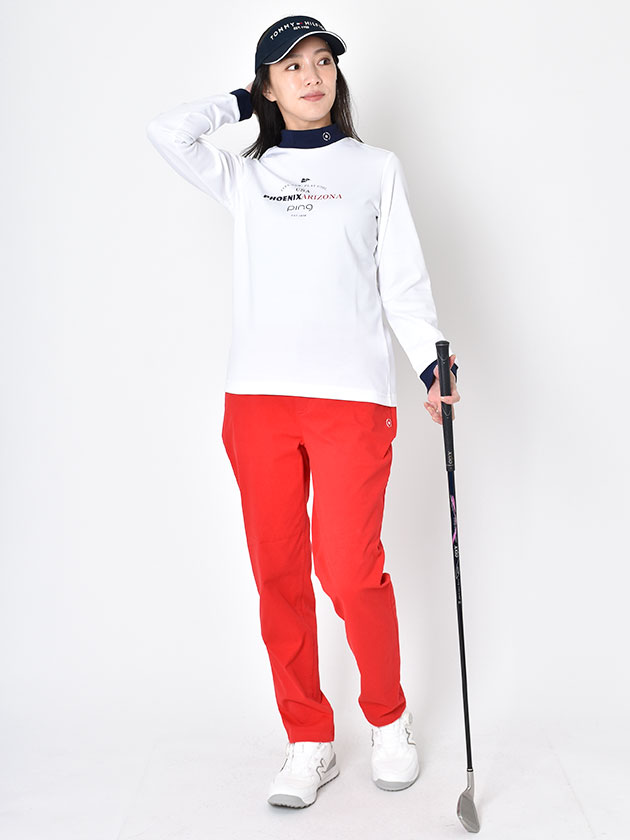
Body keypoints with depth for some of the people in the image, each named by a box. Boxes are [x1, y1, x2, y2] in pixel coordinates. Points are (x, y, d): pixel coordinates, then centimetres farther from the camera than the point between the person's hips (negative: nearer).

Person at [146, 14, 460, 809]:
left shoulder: (376, 168, 14)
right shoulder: (245, 176, 17)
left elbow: (403, 280, 8)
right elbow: (167, 131, 2)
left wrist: (431, 360, -6)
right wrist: (244, 102, 16)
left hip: (352, 394, -2)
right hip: (257, 396, 2)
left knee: (349, 572, -9)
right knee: (277, 575, 2)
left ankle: (388, 720, 18)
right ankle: (309, 744, 17)